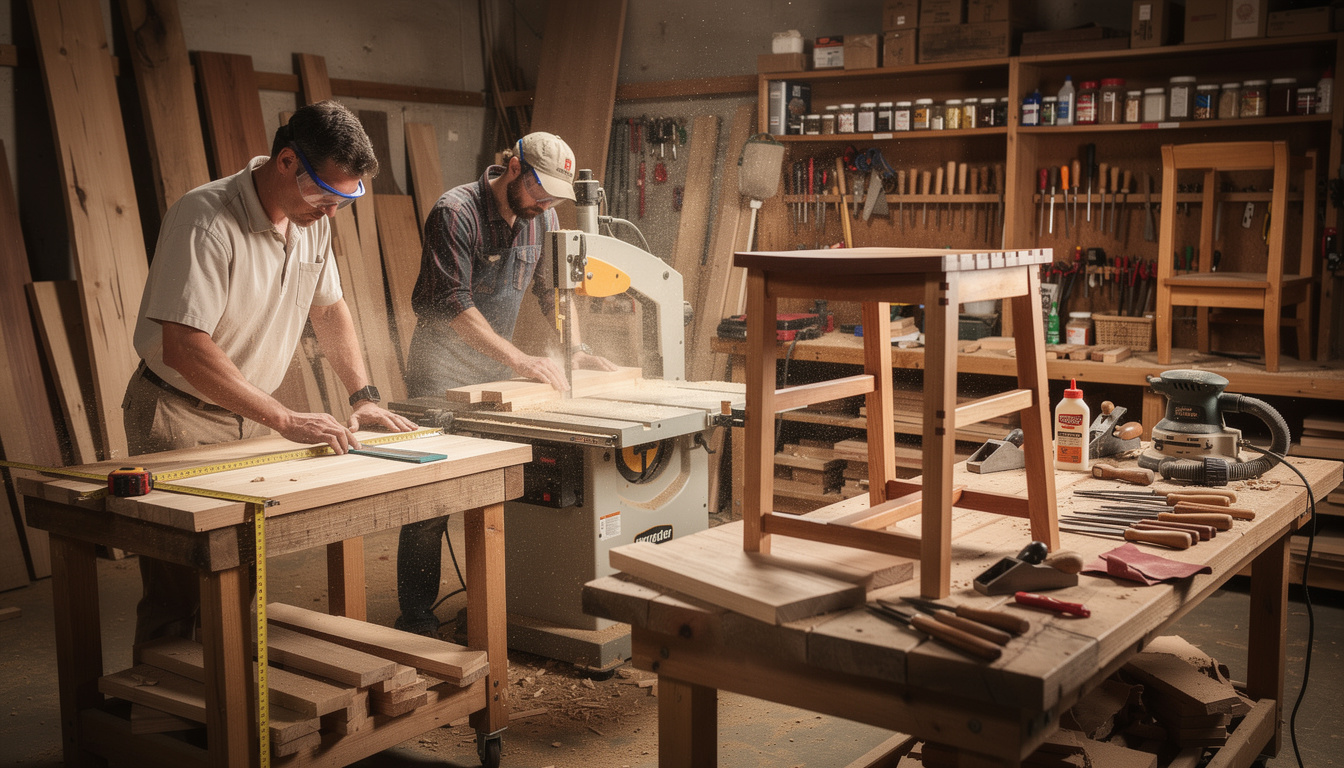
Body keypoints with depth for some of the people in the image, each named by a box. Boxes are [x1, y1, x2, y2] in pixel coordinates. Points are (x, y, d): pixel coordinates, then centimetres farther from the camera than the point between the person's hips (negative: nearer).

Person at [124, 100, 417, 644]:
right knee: (179, 593, -5)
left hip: (249, 417, 7)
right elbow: (185, 349, -31)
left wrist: (364, 397, 3)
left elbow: (329, 308, 15)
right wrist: (286, 420, -33)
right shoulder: (206, 218, -25)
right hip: (179, 418, -7)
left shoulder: (312, 219, 0)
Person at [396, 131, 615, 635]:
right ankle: (416, 618, 1)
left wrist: (575, 349, -2)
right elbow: (454, 303, -25)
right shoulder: (455, 212, -18)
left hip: (496, 369, 6)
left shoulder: (542, 217, 4)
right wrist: (519, 358, -30)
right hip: (442, 369, -6)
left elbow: (553, 288, 13)